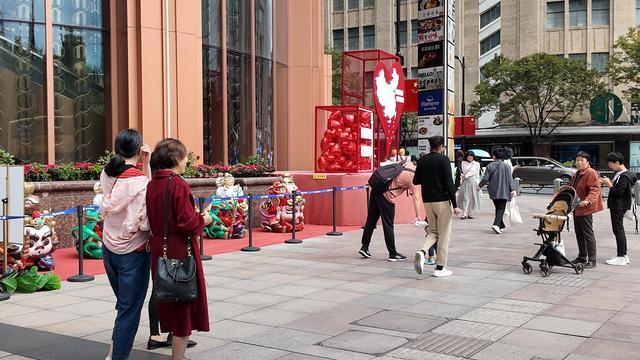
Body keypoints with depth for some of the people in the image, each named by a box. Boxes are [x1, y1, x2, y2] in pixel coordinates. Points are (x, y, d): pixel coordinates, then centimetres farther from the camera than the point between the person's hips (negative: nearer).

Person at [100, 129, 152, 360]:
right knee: (130, 310, 5)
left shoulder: (106, 175, 0)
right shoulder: (139, 180, -19)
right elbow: (144, 221, -20)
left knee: (123, 304, 23)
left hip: (109, 247, 7)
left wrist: (145, 164, 1)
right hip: (132, 252, -7)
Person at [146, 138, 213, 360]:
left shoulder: (151, 185, 6)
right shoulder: (178, 185, -17)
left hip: (158, 249, 8)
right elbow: (188, 222, -21)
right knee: (184, 308, 3)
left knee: (171, 306, 19)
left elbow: (153, 219, 12)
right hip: (180, 250, -8)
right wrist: (204, 220, -2)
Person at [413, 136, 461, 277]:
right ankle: (440, 268, 7)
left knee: (434, 231, 18)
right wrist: (455, 205, -11)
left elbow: (415, 181, 12)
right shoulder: (443, 160, -10)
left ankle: (422, 252, -9)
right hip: (442, 201, -5)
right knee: (443, 234, 4)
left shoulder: (422, 160, 6)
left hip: (427, 201, 5)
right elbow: (449, 183, -14)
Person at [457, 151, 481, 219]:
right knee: (465, 197, -8)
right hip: (465, 183, -1)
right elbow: (461, 172, 8)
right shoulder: (463, 163, 8)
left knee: (472, 197, 3)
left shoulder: (476, 164, 6)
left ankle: (469, 213, 11)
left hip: (473, 183, 1)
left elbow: (477, 175, 4)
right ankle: (464, 213, -12)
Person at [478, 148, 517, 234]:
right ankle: (496, 224, -22)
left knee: (498, 208, 17)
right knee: (501, 208, -2)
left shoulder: (490, 166, -4)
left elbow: (485, 179, -3)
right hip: (503, 191, -2)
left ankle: (501, 225, 26)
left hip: (493, 191, 2)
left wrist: (479, 185, 13)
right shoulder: (505, 166, -6)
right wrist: (513, 189, -9)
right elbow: (510, 179, -9)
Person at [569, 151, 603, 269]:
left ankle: (592, 260, -2)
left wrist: (587, 201, -38)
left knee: (588, 234, -6)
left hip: (585, 209, -9)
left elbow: (595, 190, -24)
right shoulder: (577, 174, 17)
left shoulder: (591, 173, -13)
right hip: (577, 209, 9)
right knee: (579, 234, 16)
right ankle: (582, 257, 27)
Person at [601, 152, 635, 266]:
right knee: (619, 230, 16)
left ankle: (621, 257, -2)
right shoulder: (619, 174, 11)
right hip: (616, 205, 10)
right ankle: (624, 255, 24)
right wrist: (609, 183, 4)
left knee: (618, 230, -6)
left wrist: (609, 184, -13)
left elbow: (617, 192, -23)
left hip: (619, 206, -10)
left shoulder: (624, 176, -19)